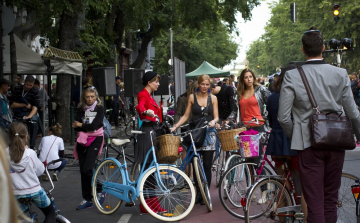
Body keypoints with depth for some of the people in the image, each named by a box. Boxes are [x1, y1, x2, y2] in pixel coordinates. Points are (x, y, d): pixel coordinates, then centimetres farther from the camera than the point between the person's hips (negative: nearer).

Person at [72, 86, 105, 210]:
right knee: (82, 171, 5)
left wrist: (81, 125, -8)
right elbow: (76, 125, 0)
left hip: (95, 140, -5)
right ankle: (87, 199, 14)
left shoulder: (99, 108, -1)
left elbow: (95, 125, -14)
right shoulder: (81, 109, 12)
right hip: (82, 140, 5)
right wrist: (88, 128, -17)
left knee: (87, 169, -17)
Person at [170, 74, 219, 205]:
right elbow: (186, 116, 7)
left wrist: (213, 121, -17)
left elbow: (216, 116, 6)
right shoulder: (192, 97, 6)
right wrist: (175, 126, -3)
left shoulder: (213, 98, 7)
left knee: (207, 166, -2)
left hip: (209, 134, 0)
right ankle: (198, 193, 12)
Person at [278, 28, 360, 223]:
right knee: (331, 199, 17)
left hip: (308, 143, -2)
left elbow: (283, 117, -9)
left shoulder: (292, 77, -8)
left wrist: (294, 137, 9)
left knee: (315, 202, 2)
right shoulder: (340, 74, -3)